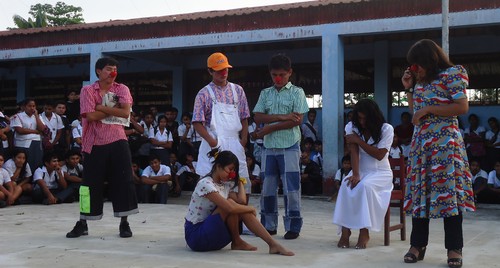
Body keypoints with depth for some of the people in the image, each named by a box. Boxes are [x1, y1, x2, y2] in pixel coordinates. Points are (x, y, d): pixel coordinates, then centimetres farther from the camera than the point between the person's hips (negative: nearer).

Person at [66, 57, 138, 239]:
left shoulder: (122, 89, 5)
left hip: (117, 142, 1)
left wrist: (101, 107, -11)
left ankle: (124, 223, 11)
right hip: (95, 144, -1)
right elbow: (91, 116, -14)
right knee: (91, 183, 3)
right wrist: (114, 108, -9)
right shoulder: (88, 90, 0)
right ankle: (82, 224, 16)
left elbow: (125, 112, -12)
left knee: (123, 181, -1)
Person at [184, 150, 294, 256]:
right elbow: (230, 207, -32)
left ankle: (273, 244, -13)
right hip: (195, 234, -8)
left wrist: (239, 181, 1)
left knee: (242, 209, -11)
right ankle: (237, 242, -5)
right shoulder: (206, 184, -20)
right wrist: (251, 209, -16)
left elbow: (242, 201, -11)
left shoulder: (226, 184, 8)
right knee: (230, 204, -25)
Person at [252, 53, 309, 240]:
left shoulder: (297, 92, 1)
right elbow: (258, 117, 1)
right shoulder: (265, 93, 12)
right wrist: (281, 117, -14)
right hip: (269, 147, 4)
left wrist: (268, 129, -12)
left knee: (291, 188, -2)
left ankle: (293, 227, 7)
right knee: (267, 188, 8)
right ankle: (269, 225, 18)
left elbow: (297, 120, -10)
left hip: (290, 147, -4)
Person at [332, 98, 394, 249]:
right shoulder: (352, 127, 1)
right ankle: (345, 229, -27)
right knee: (347, 186, -32)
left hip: (381, 172, -2)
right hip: (361, 171, 2)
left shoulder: (386, 129, -7)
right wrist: (355, 174, -25)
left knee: (365, 186, -35)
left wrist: (359, 140, -14)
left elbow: (379, 155, -14)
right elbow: (354, 152, -11)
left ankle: (364, 232, -27)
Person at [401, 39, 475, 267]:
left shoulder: (450, 74, -5)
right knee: (419, 192, 4)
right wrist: (409, 88, 12)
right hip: (421, 143, 7)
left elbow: (462, 106, -14)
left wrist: (428, 109, -13)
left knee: (448, 190, -7)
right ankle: (418, 244, 9)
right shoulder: (421, 81, 17)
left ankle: (454, 248, 0)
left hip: (444, 142, -7)